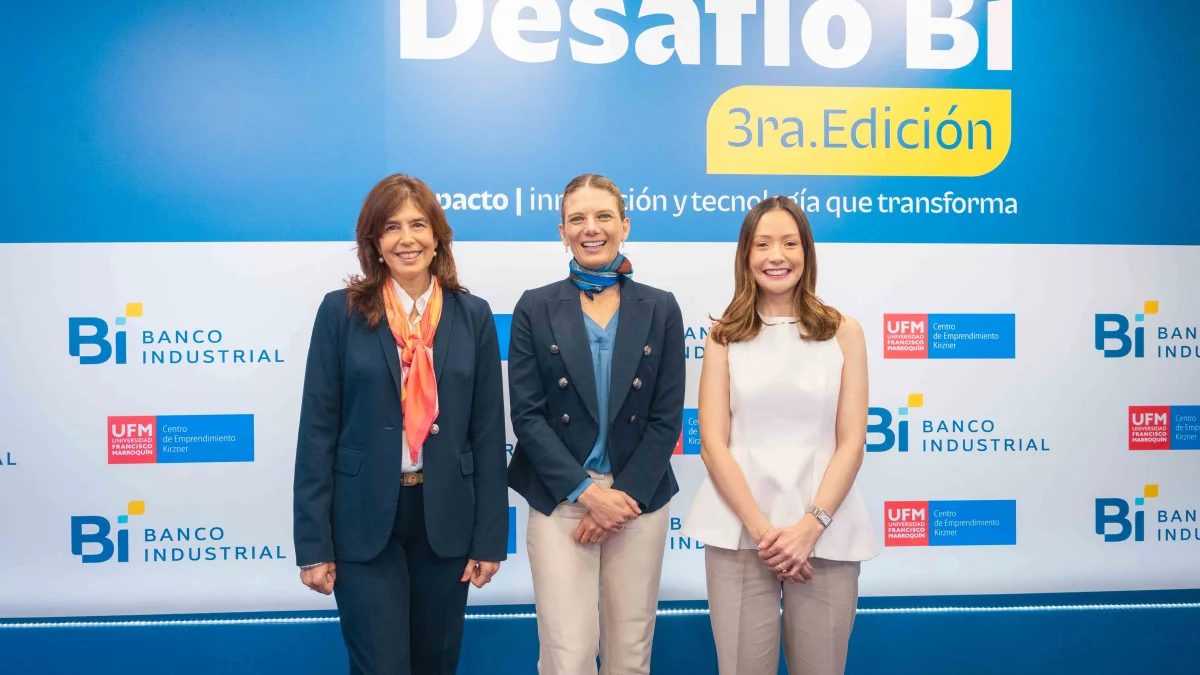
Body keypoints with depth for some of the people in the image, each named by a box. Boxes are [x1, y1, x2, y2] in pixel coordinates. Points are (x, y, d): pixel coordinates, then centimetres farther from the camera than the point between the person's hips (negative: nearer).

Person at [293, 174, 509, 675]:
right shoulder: (342, 311, -4)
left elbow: (488, 432, 2)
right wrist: (314, 543, -6)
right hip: (364, 520, -2)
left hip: (446, 518, 2)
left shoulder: (473, 316, 1)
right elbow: (318, 430, -4)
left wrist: (490, 536, 0)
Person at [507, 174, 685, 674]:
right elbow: (527, 415, -5)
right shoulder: (535, 308, 0)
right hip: (560, 501, -1)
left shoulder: (660, 308, 3)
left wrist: (624, 495, -9)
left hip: (640, 499, 2)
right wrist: (587, 492, -13)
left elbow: (667, 418, 0)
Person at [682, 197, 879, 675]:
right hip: (740, 530, 0)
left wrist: (809, 526, -11)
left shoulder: (843, 333, 6)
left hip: (826, 530, 1)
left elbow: (851, 443, 0)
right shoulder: (725, 337, 5)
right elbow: (713, 444, -1)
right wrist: (762, 528, -11)